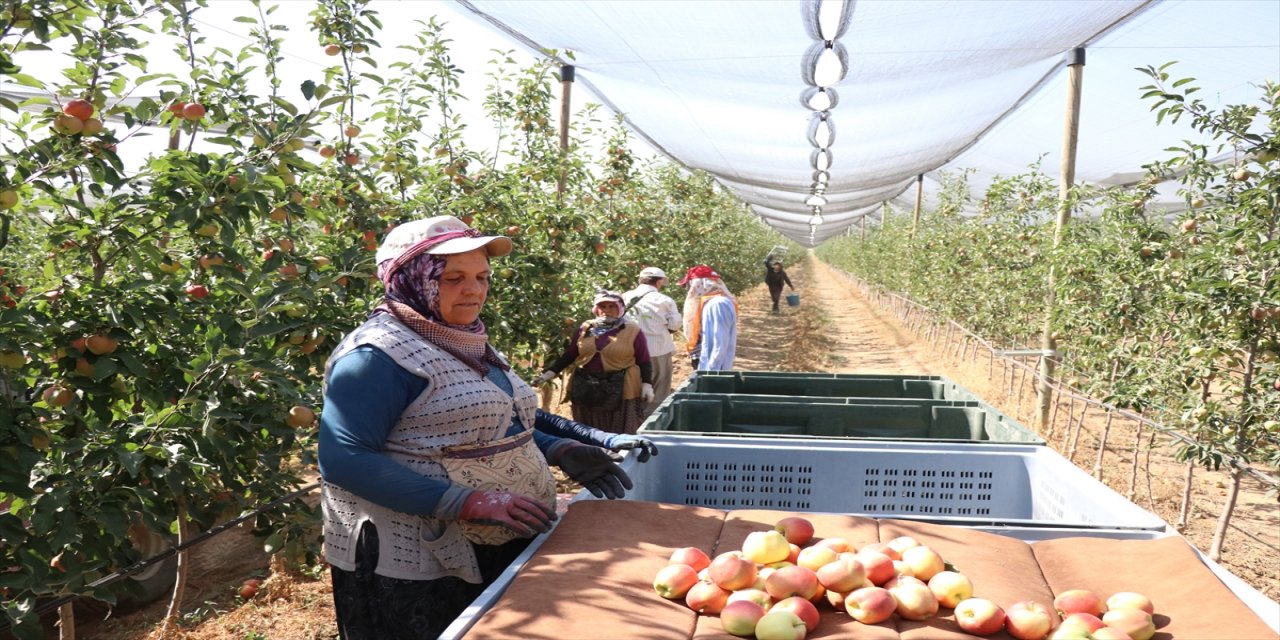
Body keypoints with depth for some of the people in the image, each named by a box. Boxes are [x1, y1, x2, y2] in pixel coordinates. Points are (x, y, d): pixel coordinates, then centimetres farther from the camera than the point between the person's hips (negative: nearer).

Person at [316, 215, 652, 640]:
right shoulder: (378, 354, -18)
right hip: (417, 570, -8)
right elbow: (344, 459, -26)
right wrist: (469, 503, -30)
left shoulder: (468, 345, 10)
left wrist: (561, 451, 2)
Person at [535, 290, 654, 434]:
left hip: (621, 391, -3)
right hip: (586, 390, 4)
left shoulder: (633, 331, -2)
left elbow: (644, 362, 0)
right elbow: (569, 355, 11)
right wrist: (551, 372, 4)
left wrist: (647, 384, -9)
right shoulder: (585, 329, 7)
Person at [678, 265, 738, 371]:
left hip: (714, 372, -9)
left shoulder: (718, 304, -18)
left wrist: (710, 373, -20)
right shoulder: (708, 303, 12)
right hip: (706, 369, 9)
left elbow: (720, 345, -22)